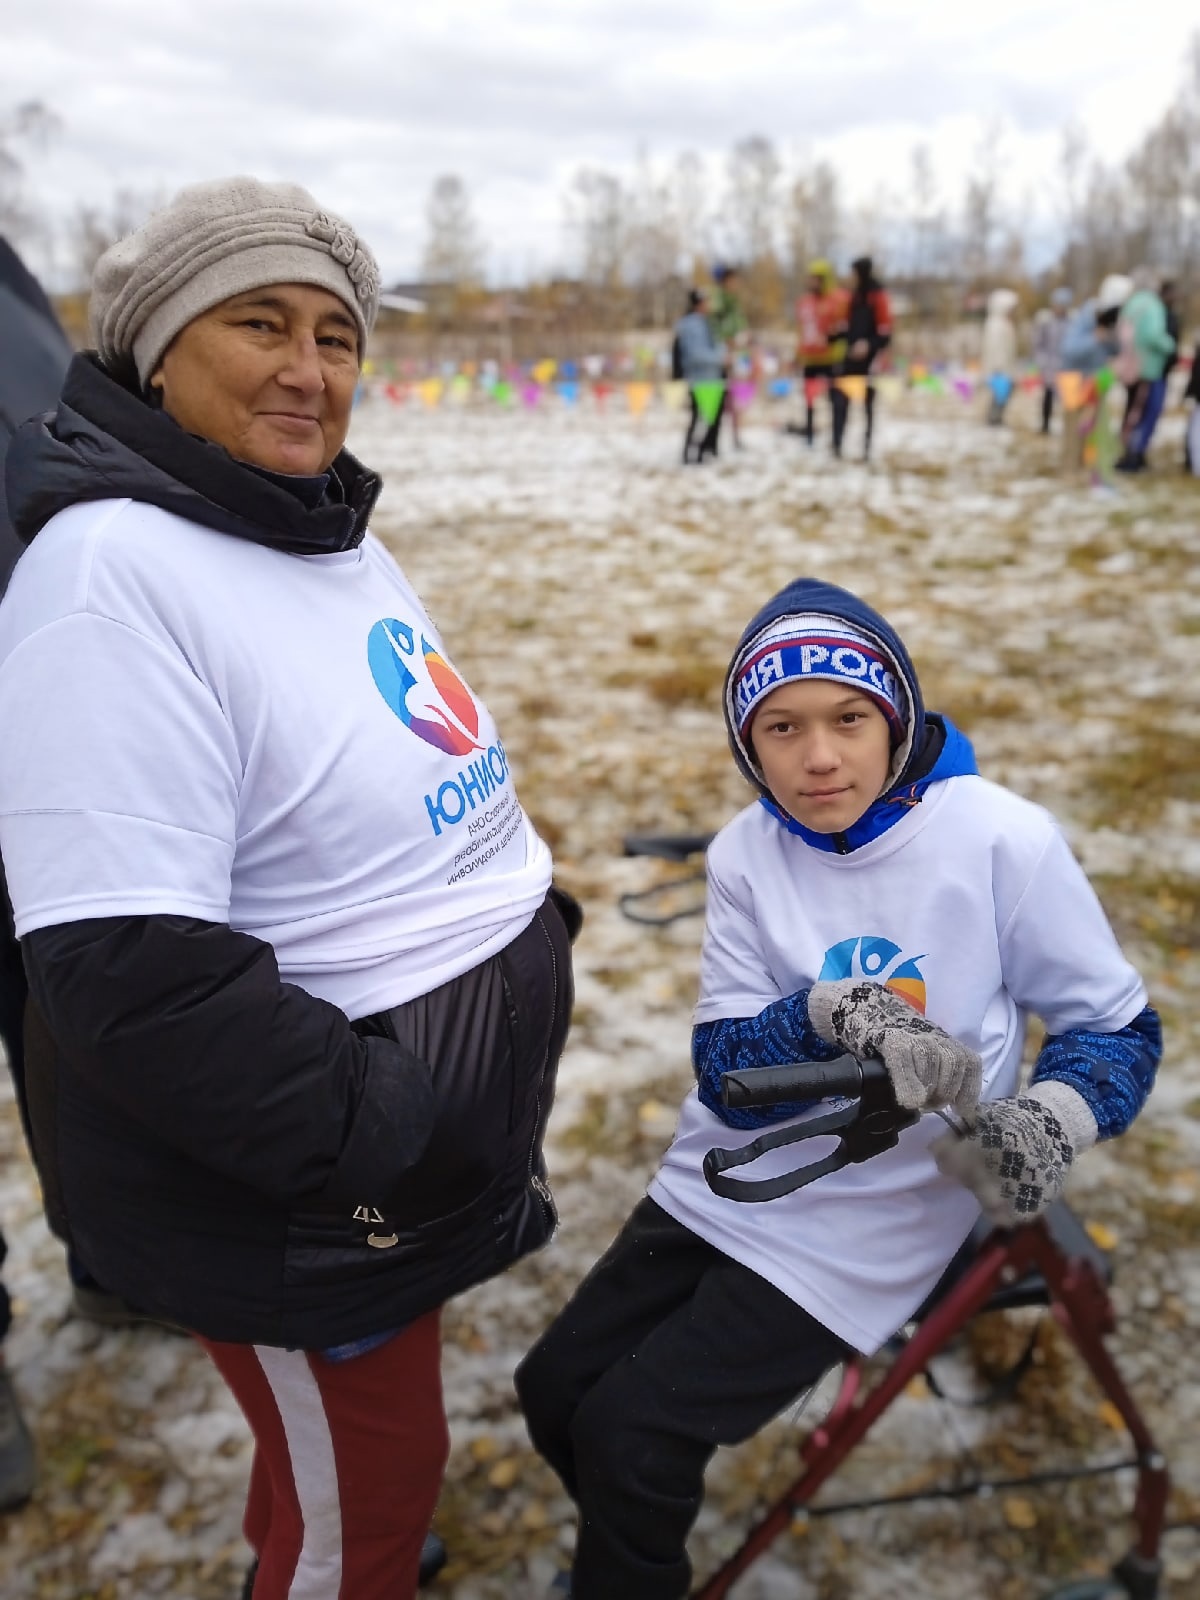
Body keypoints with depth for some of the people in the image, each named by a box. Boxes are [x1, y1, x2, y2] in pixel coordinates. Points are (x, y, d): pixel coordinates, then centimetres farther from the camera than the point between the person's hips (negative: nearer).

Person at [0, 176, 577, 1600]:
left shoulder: (331, 532, 5)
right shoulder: (117, 569, -25)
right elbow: (137, 973, -30)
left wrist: (518, 901, 12)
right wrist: (378, 1141, -26)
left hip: (428, 1130, 9)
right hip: (289, 1201, -8)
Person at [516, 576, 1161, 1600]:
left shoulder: (999, 839, -18)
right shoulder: (747, 854, -7)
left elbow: (1120, 1027, -7)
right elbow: (724, 1073, -10)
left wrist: (1053, 1120, -29)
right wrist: (833, 1013, -31)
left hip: (864, 1224, -4)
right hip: (722, 1187, 5)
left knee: (629, 1438, -8)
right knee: (555, 1390, 9)